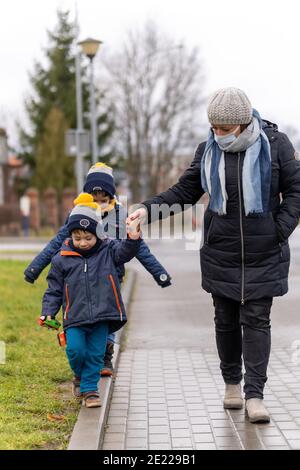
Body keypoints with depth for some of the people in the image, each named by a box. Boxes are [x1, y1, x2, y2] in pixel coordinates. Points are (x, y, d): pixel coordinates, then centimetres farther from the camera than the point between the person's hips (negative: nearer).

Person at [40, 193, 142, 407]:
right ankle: (80, 375, 22)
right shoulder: (62, 259, 2)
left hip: (102, 316, 0)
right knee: (76, 350, -10)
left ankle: (89, 388, 18)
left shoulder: (108, 251, 3)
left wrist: (133, 239, -35)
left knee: (95, 354, 2)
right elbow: (54, 289, 7)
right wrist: (48, 312, -2)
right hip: (75, 316, 0)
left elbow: (125, 251, -15)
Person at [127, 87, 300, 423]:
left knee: (256, 321, -4)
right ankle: (231, 383, 28)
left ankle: (254, 396, -1)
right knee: (226, 320, 10)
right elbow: (185, 191, 7)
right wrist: (149, 209, -6)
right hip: (221, 253, 3)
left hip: (263, 255, -3)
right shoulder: (209, 150, 2)